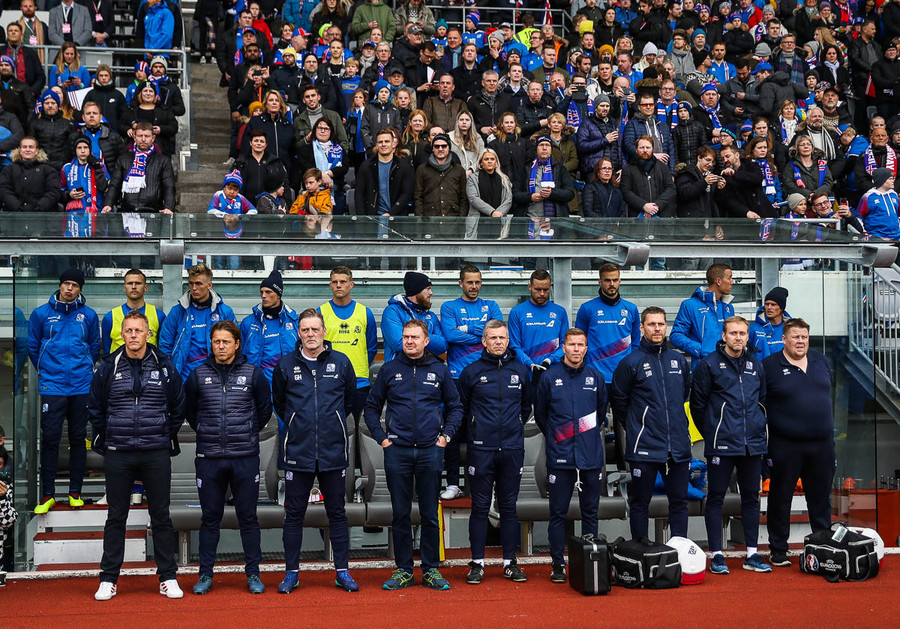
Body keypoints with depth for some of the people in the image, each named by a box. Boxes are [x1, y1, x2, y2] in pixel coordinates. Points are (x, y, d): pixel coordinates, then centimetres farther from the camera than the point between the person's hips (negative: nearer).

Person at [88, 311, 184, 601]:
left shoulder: (164, 366, 2)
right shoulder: (109, 367, 2)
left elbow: (178, 407, 11)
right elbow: (95, 408, 12)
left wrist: (167, 436, 10)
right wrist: (105, 439, 8)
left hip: (157, 454, 0)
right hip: (118, 455, 0)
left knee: (161, 516, 5)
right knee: (116, 517, 6)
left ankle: (168, 577, 13)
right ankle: (108, 580, 13)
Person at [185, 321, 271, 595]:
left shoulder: (253, 374, 2)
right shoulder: (198, 375, 4)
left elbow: (264, 410, 13)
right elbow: (189, 411, 16)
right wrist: (207, 434, 13)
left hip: (245, 457, -1)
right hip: (209, 457, 1)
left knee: (248, 517, 4)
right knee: (210, 518, 7)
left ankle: (253, 574, 13)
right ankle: (205, 575, 15)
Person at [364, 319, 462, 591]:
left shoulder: (439, 370, 6)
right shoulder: (389, 369, 5)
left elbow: (455, 407, 14)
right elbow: (372, 406, 11)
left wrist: (446, 435, 4)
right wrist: (381, 437, 2)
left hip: (430, 451, 0)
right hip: (397, 451, 0)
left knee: (430, 514, 4)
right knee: (400, 513, 4)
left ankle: (431, 569, 13)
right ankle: (403, 570, 12)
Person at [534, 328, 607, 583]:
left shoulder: (596, 378, 7)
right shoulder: (549, 377, 1)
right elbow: (540, 415, 10)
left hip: (591, 456, 2)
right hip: (560, 457, -2)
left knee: (590, 512, 8)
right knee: (558, 512, 1)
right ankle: (558, 564, 9)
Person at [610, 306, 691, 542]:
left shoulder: (678, 360, 8)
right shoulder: (631, 362, -6)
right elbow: (618, 399, 1)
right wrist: (634, 427, 6)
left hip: (678, 447, 4)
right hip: (644, 448, -4)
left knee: (679, 501, 10)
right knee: (640, 503, 4)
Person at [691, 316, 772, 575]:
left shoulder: (755, 365, 11)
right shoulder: (709, 365, -4)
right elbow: (697, 404, -1)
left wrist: (758, 427, 13)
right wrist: (711, 433, 2)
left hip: (753, 444, 5)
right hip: (721, 444, -5)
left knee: (751, 497, 9)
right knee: (716, 497, 0)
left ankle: (752, 554, 17)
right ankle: (716, 555, 6)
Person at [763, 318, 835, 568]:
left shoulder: (820, 360, 10)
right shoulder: (769, 366, -5)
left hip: (821, 444, 4)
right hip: (785, 445, -4)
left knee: (821, 497, 12)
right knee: (781, 498, 4)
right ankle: (778, 550, 14)